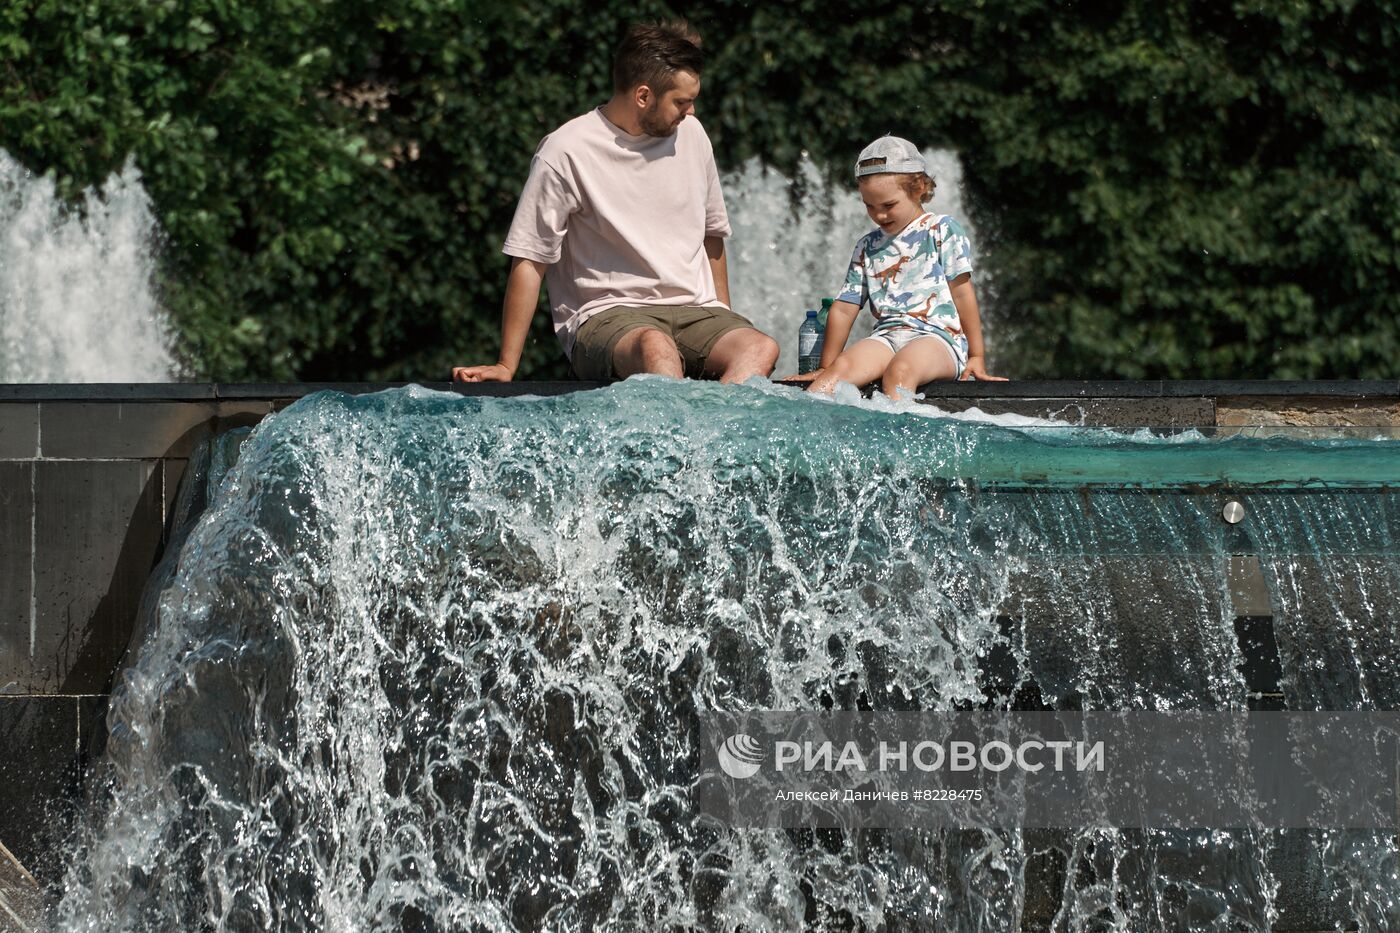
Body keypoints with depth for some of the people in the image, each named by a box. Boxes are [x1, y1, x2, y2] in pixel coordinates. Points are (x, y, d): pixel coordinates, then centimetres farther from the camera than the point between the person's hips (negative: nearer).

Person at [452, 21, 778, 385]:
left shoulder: (690, 134, 12)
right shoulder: (566, 152, -5)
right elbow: (529, 261, -4)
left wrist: (726, 327, 21)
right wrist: (506, 366, -7)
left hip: (695, 313, 5)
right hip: (605, 316, -5)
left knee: (761, 349, -30)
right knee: (656, 349, -41)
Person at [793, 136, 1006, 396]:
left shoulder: (943, 230, 7)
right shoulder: (867, 246, 21)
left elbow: (962, 293, 3)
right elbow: (844, 308, 21)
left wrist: (976, 357, 0)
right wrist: (825, 367, 20)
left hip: (939, 335, -4)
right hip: (887, 335, 4)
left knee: (899, 371, -39)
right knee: (842, 367, -30)